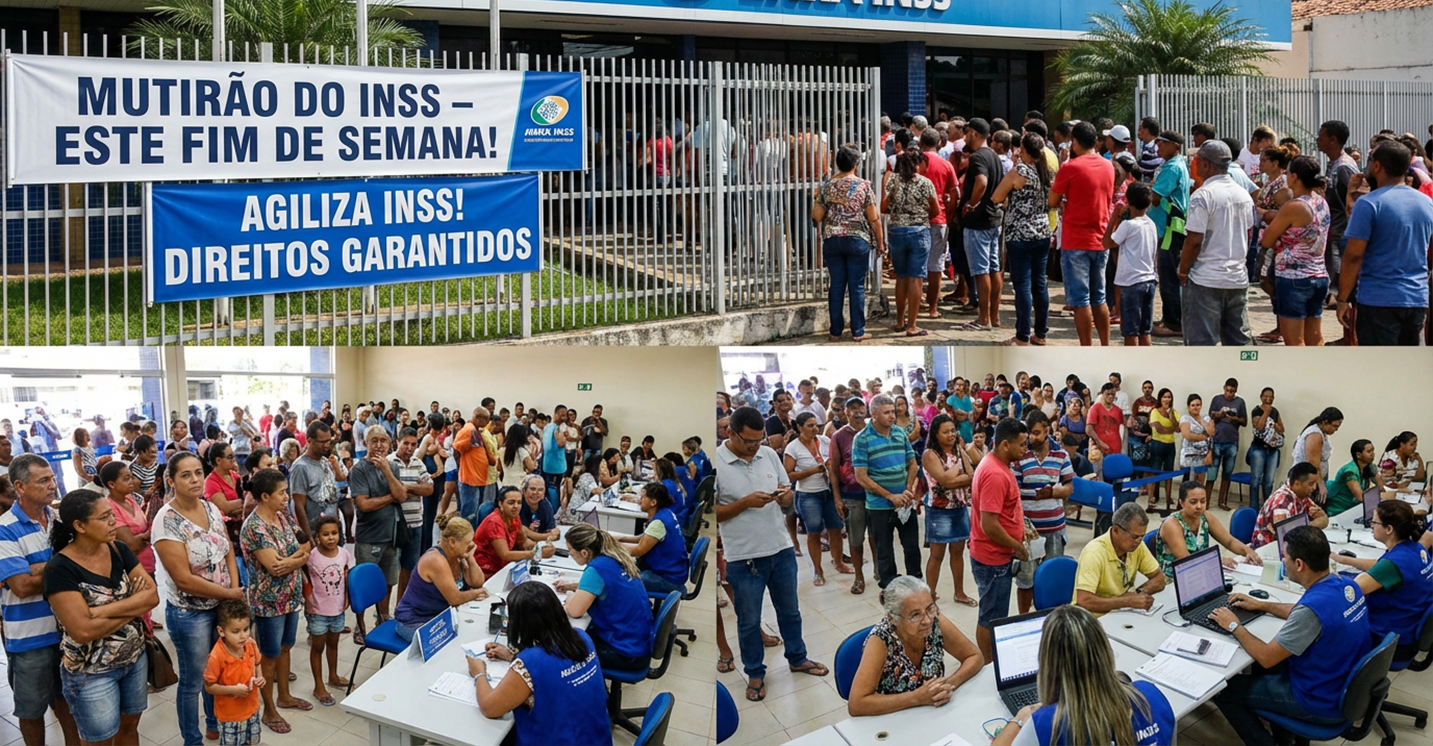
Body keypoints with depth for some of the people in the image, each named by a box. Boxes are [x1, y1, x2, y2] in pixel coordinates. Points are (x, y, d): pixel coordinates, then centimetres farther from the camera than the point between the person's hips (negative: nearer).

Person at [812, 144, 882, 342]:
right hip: (857, 240, -2)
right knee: (857, 286, 3)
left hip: (832, 240, 3)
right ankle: (857, 332, 6)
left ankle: (836, 331, 11)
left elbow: (817, 216, 4)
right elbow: (873, 218, -4)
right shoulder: (864, 186, -5)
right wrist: (880, 242, 6)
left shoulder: (826, 186, 2)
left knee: (836, 285, 8)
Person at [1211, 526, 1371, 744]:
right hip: (1347, 688, 9)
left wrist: (1234, 626, -8)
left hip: (1322, 703, -9)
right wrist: (1262, 605, 19)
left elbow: (1266, 657, -23)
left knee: (1222, 689, 2)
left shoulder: (1313, 606, -33)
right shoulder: (1345, 584, -5)